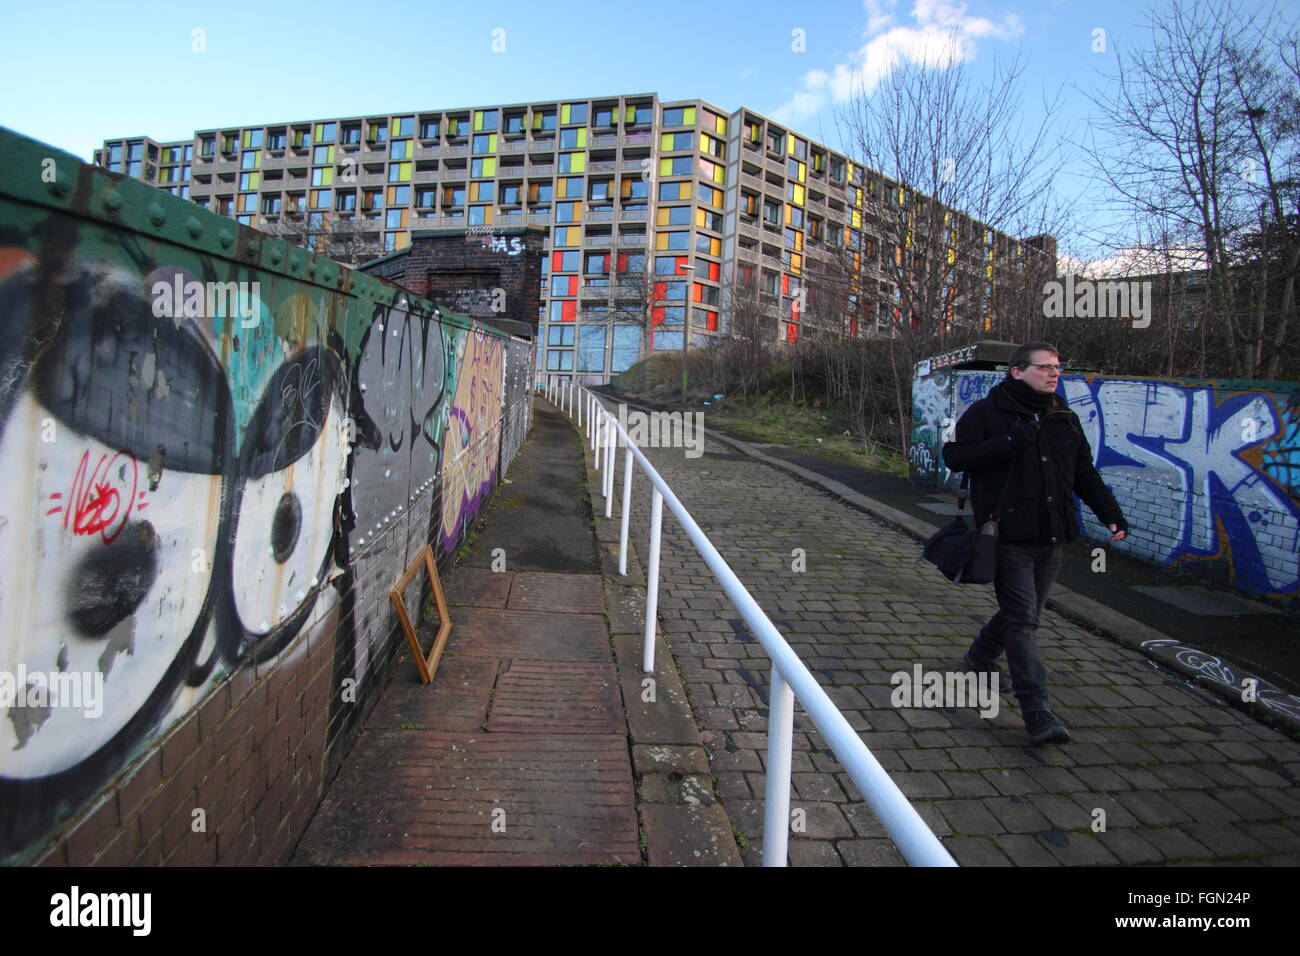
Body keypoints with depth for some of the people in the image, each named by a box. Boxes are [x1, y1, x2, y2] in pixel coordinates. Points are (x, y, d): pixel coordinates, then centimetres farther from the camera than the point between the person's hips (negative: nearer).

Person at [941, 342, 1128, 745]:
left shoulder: (1065, 419, 14)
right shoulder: (986, 413, -5)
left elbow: (1084, 473, 17)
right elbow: (954, 455, -12)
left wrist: (1110, 512, 4)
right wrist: (1006, 444, -21)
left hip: (1050, 541, 7)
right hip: (1008, 540, -6)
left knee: (1023, 614, 17)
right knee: (1022, 619, -9)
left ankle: (980, 658, 41)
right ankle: (1037, 711, -7)